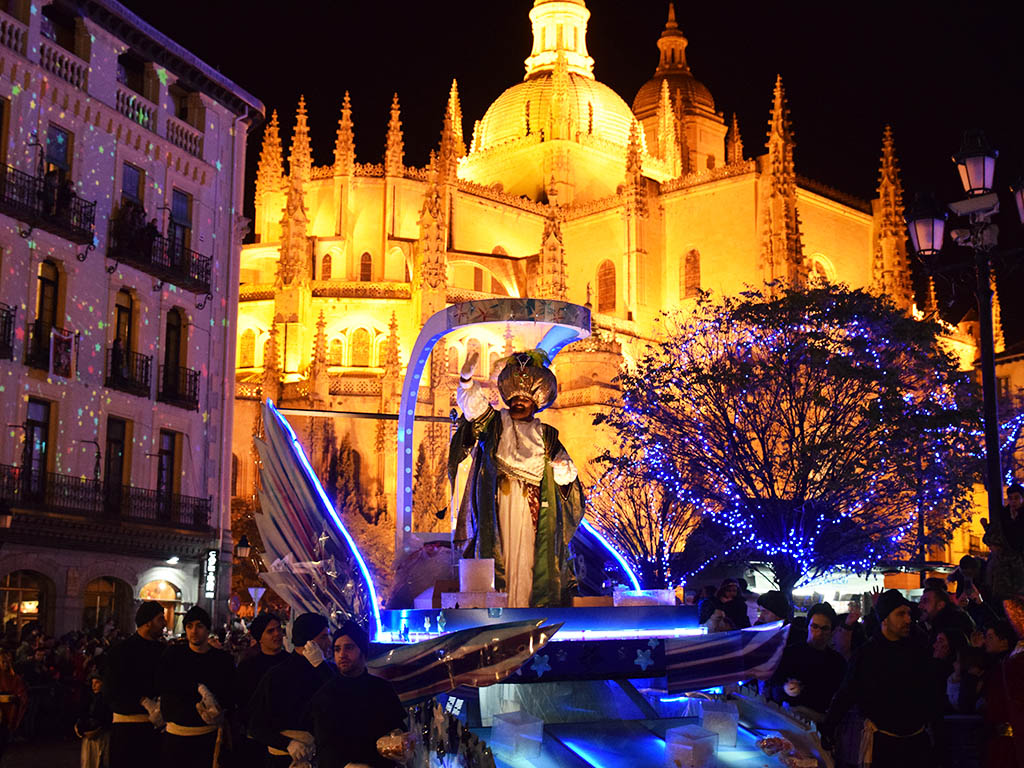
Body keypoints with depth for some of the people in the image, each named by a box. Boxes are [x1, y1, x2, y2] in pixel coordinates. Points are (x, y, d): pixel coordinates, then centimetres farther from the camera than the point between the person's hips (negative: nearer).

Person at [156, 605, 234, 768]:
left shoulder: (223, 659, 5)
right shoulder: (174, 654, 4)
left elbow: (229, 696, 5)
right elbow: (161, 683, -12)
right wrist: (198, 688, -20)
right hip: (175, 733, 0)